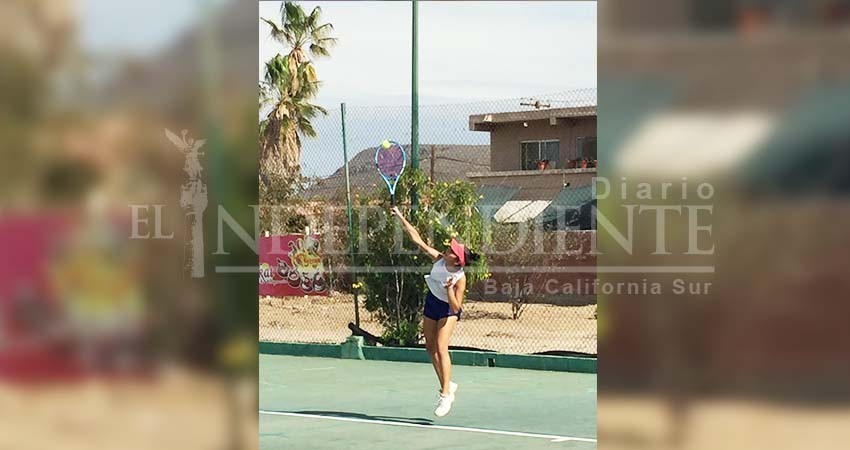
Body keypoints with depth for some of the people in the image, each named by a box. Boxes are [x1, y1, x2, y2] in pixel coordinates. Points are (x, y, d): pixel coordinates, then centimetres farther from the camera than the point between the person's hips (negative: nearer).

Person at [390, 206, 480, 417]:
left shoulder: (460, 279, -31)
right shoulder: (439, 259, -19)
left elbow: (456, 308, -30)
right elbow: (417, 239, -13)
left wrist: (449, 289, -44)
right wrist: (400, 217, -14)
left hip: (448, 309, -6)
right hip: (432, 302, 6)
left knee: (441, 348, -18)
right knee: (431, 348, 12)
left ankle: (446, 395, -13)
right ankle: (447, 386, 26)